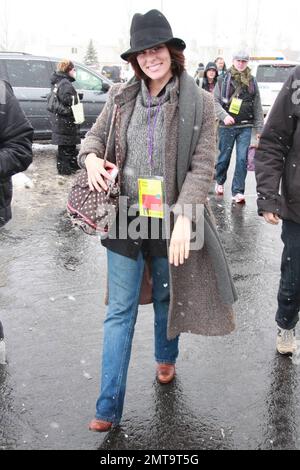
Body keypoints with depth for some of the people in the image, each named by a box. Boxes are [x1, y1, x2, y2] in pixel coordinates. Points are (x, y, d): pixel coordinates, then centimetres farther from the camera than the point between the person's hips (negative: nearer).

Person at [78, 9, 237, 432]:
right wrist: (91, 157, -10)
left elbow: (203, 166, -10)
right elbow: (94, 136, 15)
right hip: (125, 220, 2)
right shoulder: (122, 97, 2)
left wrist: (183, 218, -21)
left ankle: (166, 358, 50)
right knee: (120, 312, 4)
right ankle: (109, 408, 14)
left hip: (171, 222, -1)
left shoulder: (198, 102, -6)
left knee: (167, 298, 19)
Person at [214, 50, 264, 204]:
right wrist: (224, 116, -19)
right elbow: (215, 101, -3)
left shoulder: (252, 82, 8)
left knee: (242, 159, -4)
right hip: (226, 126, -1)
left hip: (245, 127, 1)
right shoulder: (224, 80, 1)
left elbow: (257, 107, 9)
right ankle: (220, 182, 35)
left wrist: (259, 128, 6)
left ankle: (238, 192, 2)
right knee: (224, 157, 10)